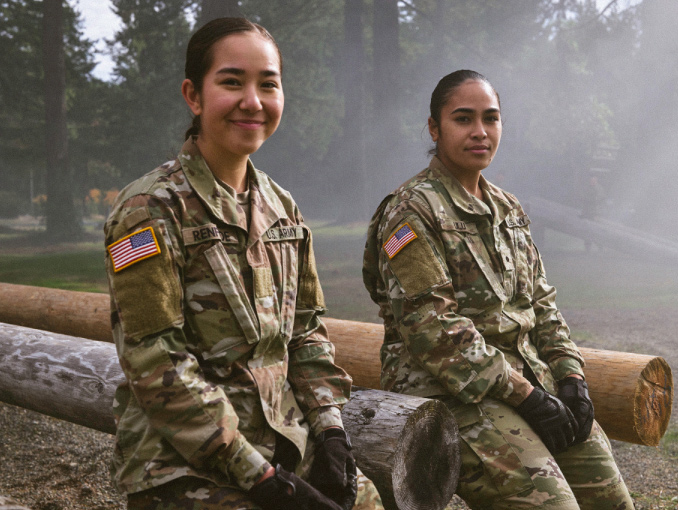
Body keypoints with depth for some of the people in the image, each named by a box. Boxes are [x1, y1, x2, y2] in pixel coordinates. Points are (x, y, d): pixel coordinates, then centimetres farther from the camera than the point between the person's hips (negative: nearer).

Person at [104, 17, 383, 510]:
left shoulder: (281, 207, 8)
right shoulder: (151, 210, -12)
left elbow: (307, 332, 12)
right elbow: (156, 367, -16)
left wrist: (330, 431, -1)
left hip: (288, 445, 6)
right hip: (185, 465, -6)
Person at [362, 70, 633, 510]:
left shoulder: (508, 209, 15)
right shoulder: (412, 211, -9)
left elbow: (541, 302, 18)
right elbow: (431, 328, -17)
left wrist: (571, 376, 2)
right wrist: (524, 395, -17)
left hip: (528, 373, 7)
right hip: (450, 391, -7)